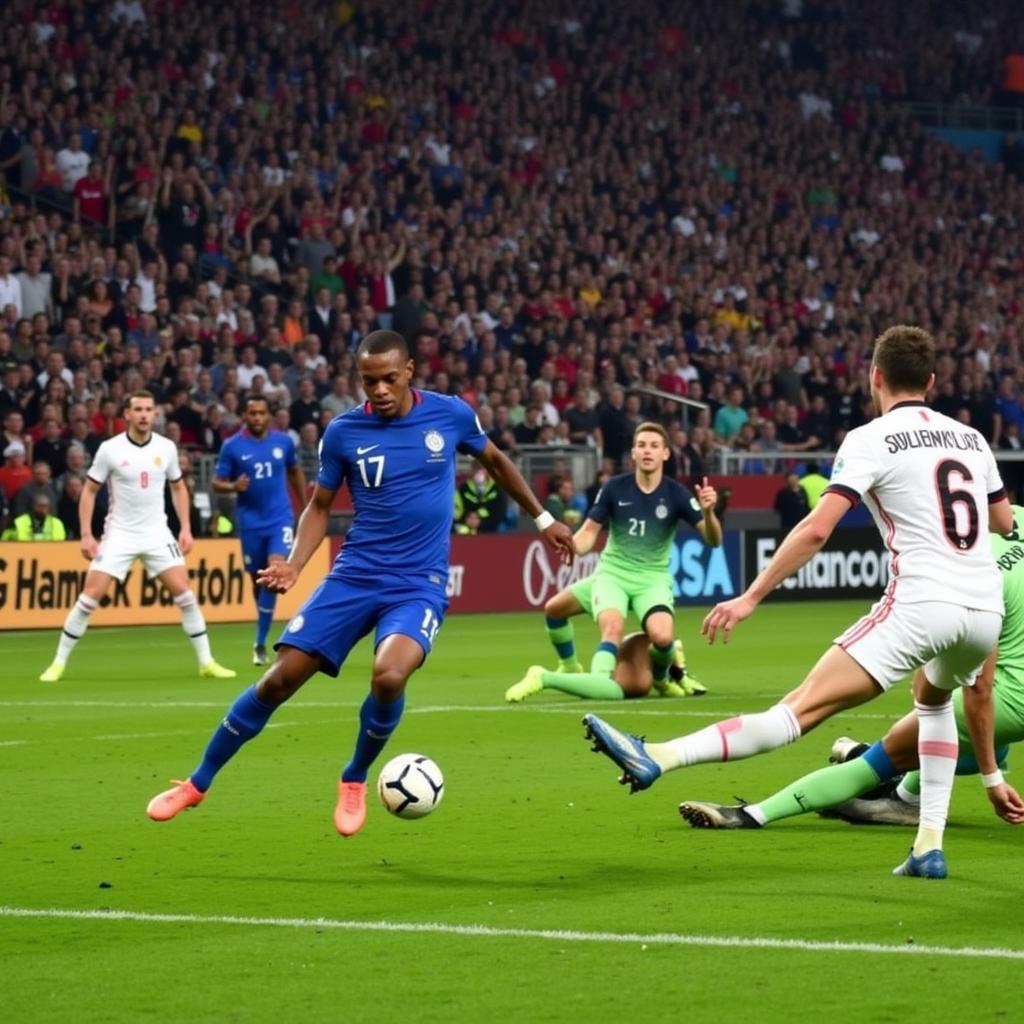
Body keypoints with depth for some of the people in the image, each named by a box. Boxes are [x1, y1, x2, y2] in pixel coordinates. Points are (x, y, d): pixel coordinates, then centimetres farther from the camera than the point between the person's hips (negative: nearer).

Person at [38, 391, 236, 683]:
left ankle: (206, 662, 2)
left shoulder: (166, 448, 0)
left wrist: (185, 528, 5)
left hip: (157, 533, 2)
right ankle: (59, 663, 2)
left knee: (184, 593, -7)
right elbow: (89, 491, -1)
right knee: (90, 596, -9)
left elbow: (178, 487, 14)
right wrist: (86, 535, -7)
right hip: (119, 533, -2)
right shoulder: (110, 449, -8)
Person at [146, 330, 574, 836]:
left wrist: (542, 520, 22)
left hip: (419, 583, -1)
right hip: (354, 575, 1)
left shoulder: (450, 414, -3)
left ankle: (354, 780, 0)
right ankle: (197, 784, 12)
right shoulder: (343, 431, -2)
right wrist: (293, 565, -6)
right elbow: (320, 505, 10)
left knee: (388, 676, -29)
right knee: (280, 679, -6)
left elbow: (495, 462, 17)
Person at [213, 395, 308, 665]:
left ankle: (260, 641, -13)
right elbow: (217, 483, -1)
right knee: (257, 579, 9)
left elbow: (295, 472, 18)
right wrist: (233, 486, -22)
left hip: (280, 518, 0)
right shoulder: (232, 446, -3)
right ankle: (261, 639, 30)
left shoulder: (283, 442, 2)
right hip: (250, 522, 0)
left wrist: (305, 506, 19)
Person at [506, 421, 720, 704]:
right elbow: (589, 532, -1)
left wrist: (708, 511, -34)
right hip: (612, 572, 2)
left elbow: (713, 539, -13)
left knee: (662, 636, -29)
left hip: (652, 579, -2)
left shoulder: (676, 495, -10)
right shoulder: (615, 488, -7)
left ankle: (660, 675, 7)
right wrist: (570, 545, -24)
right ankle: (570, 668, 9)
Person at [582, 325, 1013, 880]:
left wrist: (751, 596, -8)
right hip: (986, 609, 6)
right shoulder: (971, 438, 18)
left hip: (922, 601, -6)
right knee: (933, 699, 36)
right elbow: (1006, 524, 30)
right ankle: (930, 845, 26)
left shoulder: (871, 440, 2)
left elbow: (817, 528, -10)